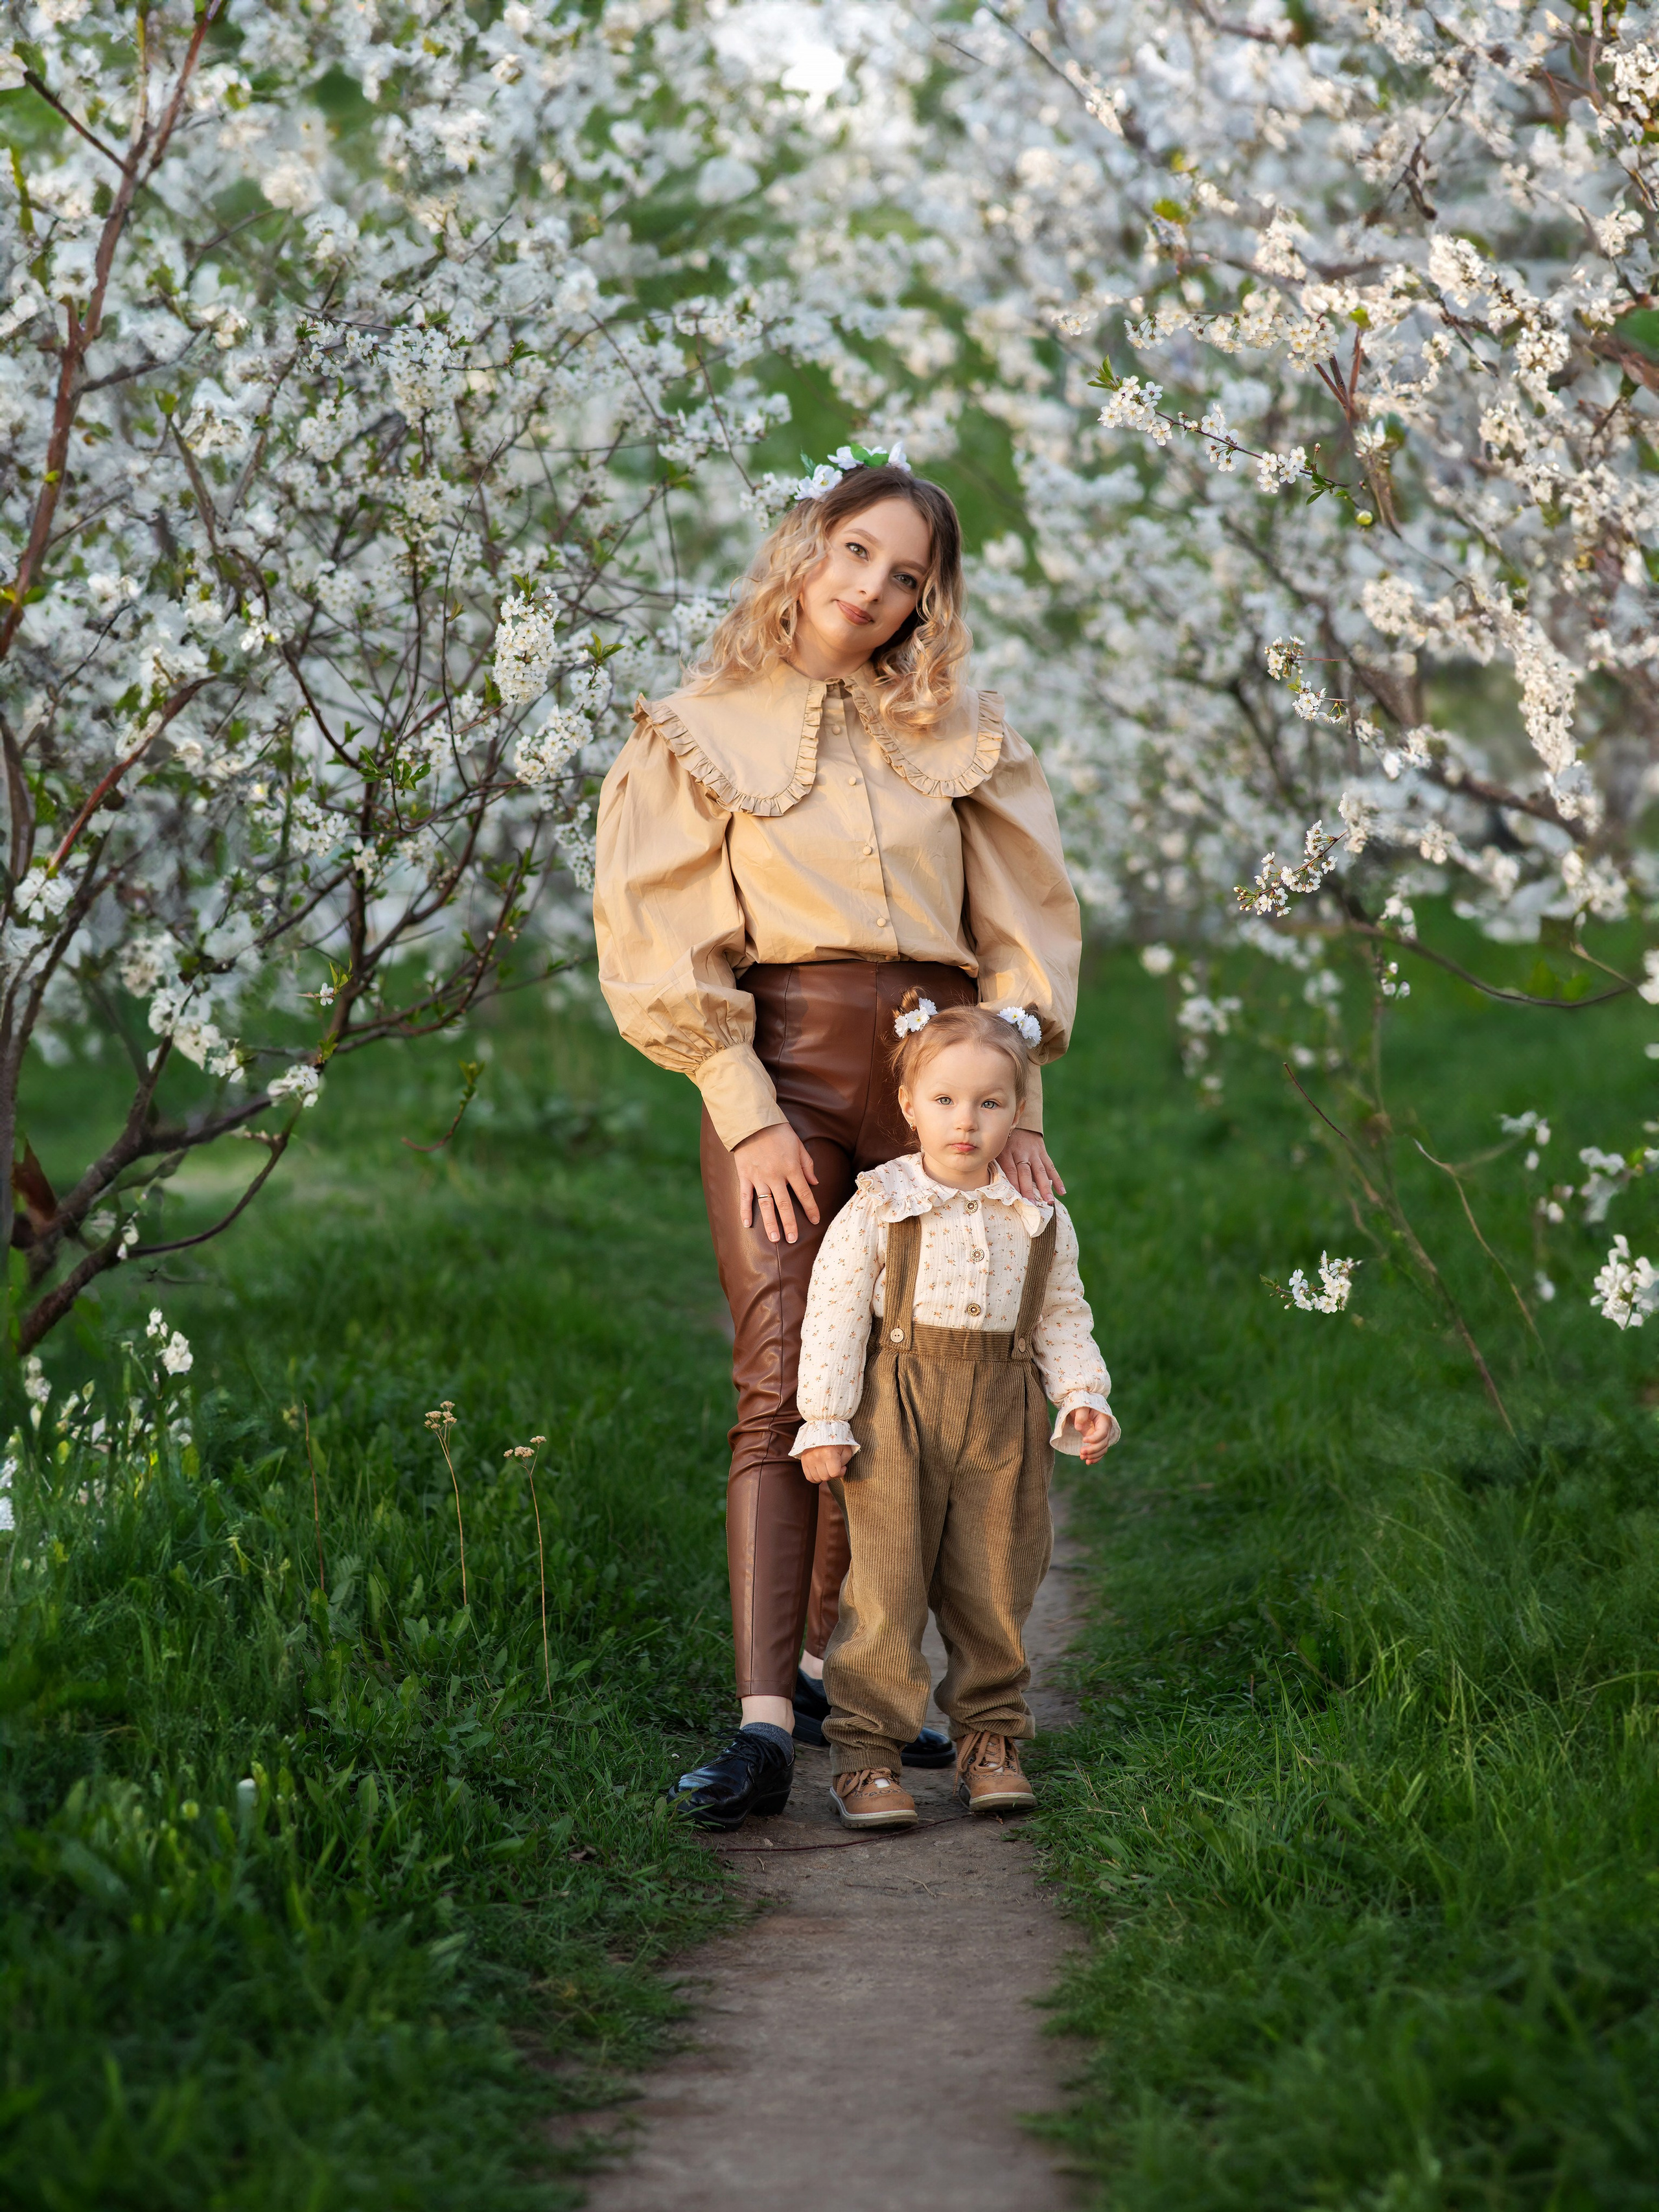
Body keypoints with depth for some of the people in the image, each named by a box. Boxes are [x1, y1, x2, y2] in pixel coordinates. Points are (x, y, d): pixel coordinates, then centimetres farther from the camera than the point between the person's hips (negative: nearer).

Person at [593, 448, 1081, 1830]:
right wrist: (748, 1117, -8)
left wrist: (1015, 1107, 3)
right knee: (785, 1388, -13)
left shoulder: (962, 730, 12)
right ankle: (764, 1723, -18)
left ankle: (829, 1662, 22)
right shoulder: (700, 733, 6)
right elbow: (662, 951, 1)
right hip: (778, 1066, -3)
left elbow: (1025, 924, 12)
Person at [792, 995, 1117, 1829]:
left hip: (1004, 1416, 3)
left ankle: (989, 1738, 21)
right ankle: (865, 1751, 3)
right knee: (886, 1584, -3)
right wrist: (824, 1420, -8)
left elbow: (1062, 1319, 14)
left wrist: (1083, 1396, 0)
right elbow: (834, 1315, -5)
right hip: (897, 1412, -3)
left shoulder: (1041, 1220, 5)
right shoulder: (877, 1210, -6)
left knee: (994, 1583, 8)